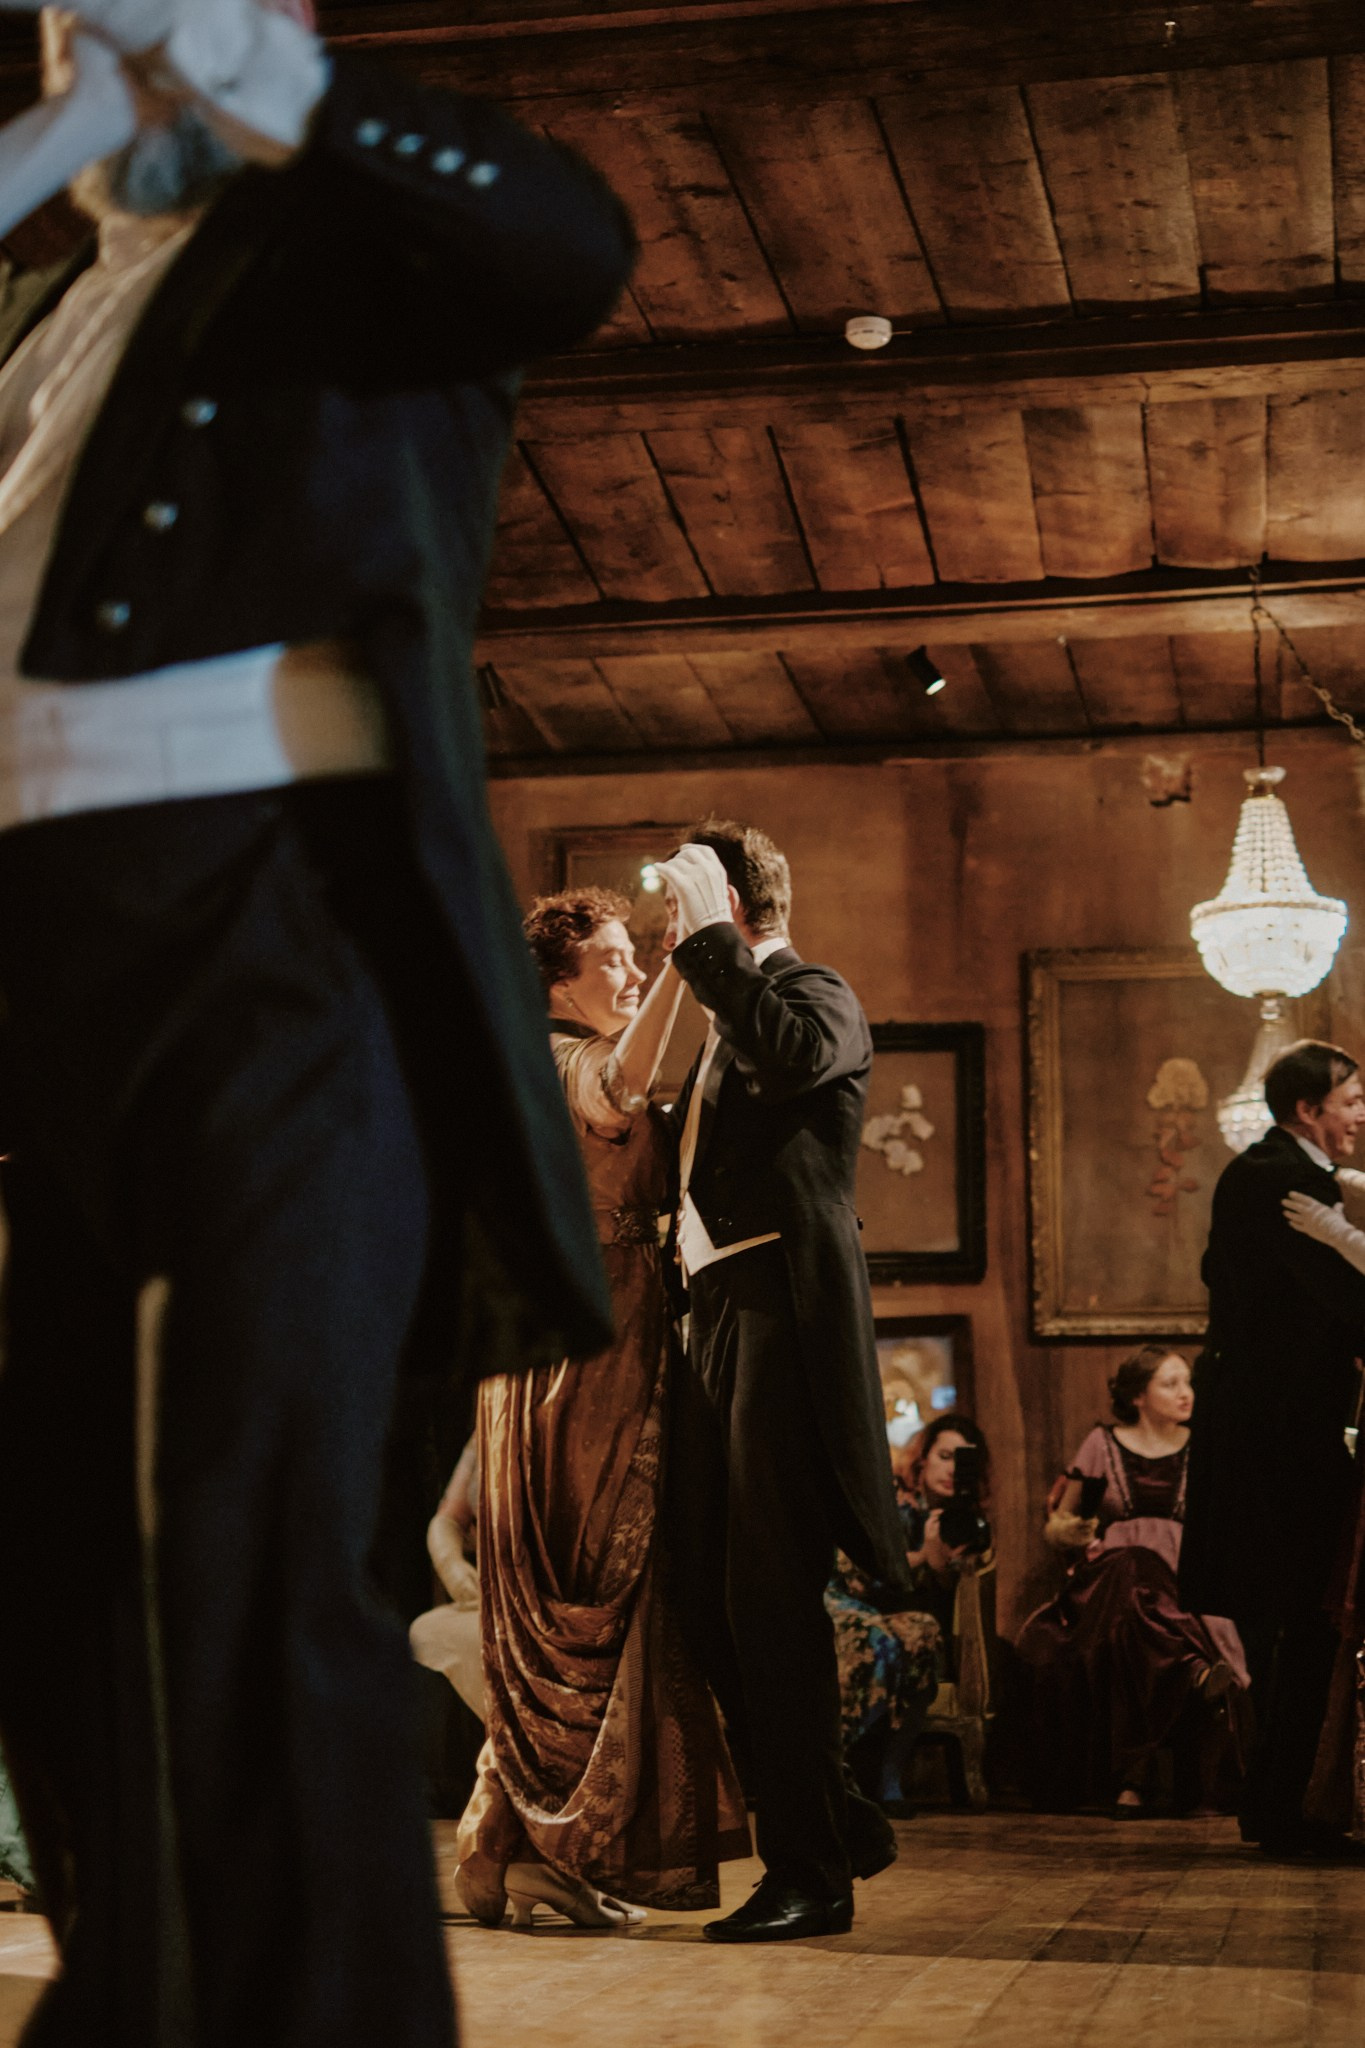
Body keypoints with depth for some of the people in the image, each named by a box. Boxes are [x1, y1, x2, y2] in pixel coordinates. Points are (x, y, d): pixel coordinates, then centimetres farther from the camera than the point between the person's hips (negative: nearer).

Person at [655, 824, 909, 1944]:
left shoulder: (815, 993, -3)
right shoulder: (730, 1023, 23)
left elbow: (794, 1054, -27)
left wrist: (707, 939, -19)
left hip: (784, 1309, -10)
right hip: (721, 1315, 10)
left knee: (771, 1600, -8)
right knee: (713, 1599, 10)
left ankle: (813, 1873, -1)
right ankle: (844, 1824, 22)